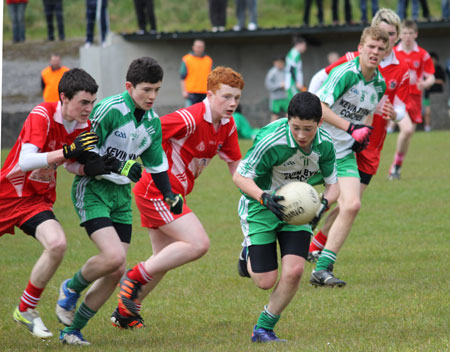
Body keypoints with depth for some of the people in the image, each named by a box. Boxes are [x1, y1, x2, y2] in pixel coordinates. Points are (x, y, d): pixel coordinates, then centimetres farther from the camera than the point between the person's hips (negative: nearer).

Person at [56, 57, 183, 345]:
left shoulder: (153, 122, 7)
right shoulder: (109, 109, -17)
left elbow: (156, 164, 18)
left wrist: (170, 196, 4)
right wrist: (118, 167, -24)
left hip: (122, 194, 7)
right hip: (91, 189, -7)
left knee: (117, 272, 1)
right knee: (113, 256, -25)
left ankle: (72, 330, 14)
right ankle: (72, 288, 6)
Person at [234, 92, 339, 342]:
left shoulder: (325, 145, -14)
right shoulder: (271, 140, -29)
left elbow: (333, 184, 0)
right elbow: (240, 176, -21)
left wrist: (324, 203, -22)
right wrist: (264, 198, -38)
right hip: (261, 207, -4)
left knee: (294, 270, -15)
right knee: (265, 281, -5)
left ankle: (264, 329, 6)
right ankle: (249, 253, 33)